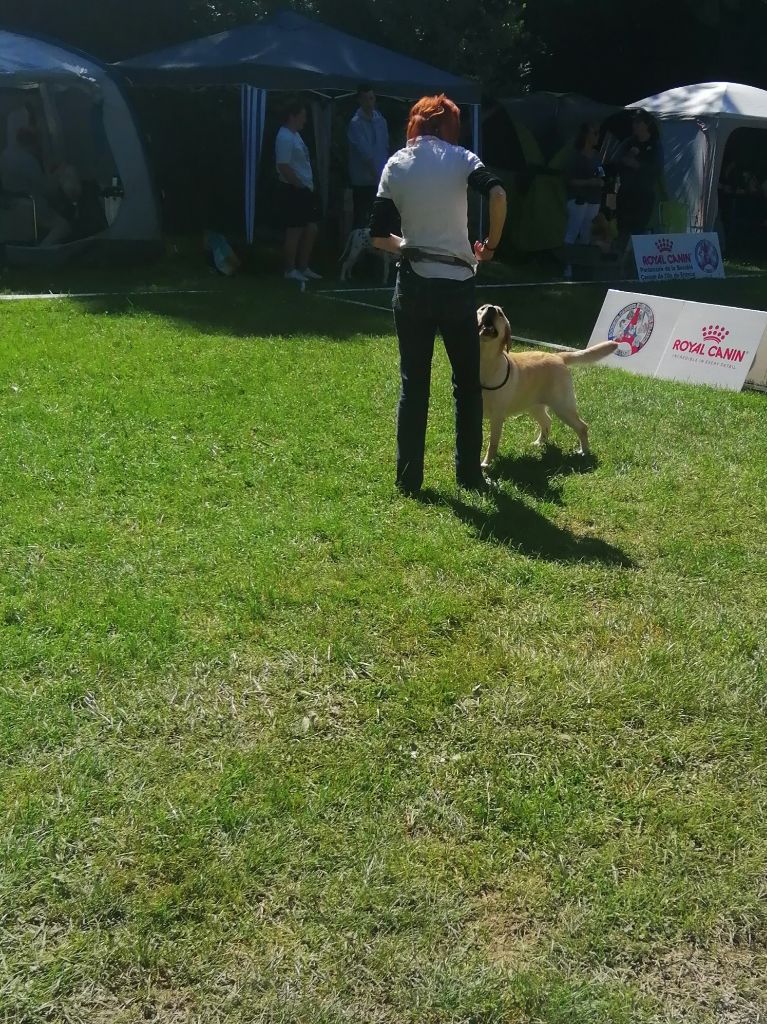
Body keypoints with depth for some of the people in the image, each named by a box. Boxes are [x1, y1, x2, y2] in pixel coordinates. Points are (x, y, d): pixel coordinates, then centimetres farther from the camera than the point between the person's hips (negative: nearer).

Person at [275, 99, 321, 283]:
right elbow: (283, 166, -21)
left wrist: (308, 186, 13)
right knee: (294, 231, -3)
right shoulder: (285, 137, -14)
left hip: (304, 191, 10)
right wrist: (300, 185, -16)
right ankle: (290, 270, 6)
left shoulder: (295, 135, 16)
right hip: (292, 191, -10)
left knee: (311, 229, 11)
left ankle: (303, 267, 21)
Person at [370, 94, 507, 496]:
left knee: (413, 383, 9)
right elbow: (497, 194, -20)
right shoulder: (460, 158, -1)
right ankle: (469, 474, 16)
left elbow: (379, 236, 0)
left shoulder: (395, 165, 4)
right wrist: (492, 243, -6)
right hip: (456, 284, -1)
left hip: (412, 285, 2)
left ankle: (408, 477, 10)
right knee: (467, 382, 11)